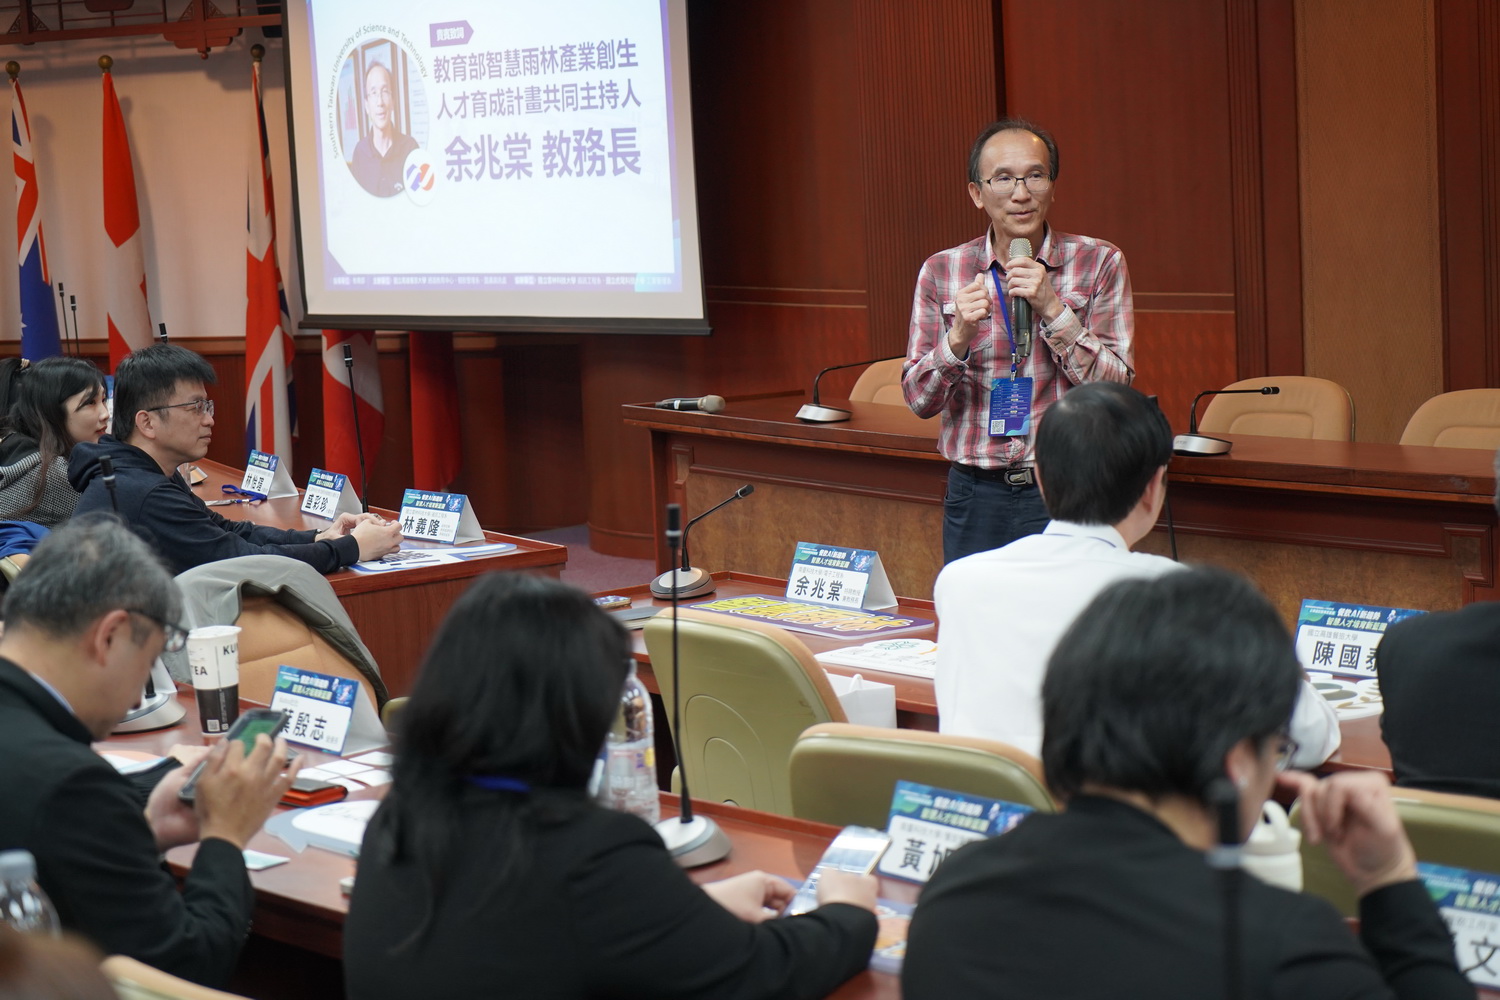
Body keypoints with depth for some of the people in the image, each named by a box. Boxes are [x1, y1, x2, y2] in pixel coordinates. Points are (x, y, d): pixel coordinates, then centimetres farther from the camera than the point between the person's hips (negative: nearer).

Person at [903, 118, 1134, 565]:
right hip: (975, 495, 2)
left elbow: (1116, 387, -6)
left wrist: (1053, 310, -16)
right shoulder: (941, 272, 4)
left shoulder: (1099, 264, 0)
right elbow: (919, 400, 3)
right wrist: (959, 335, -15)